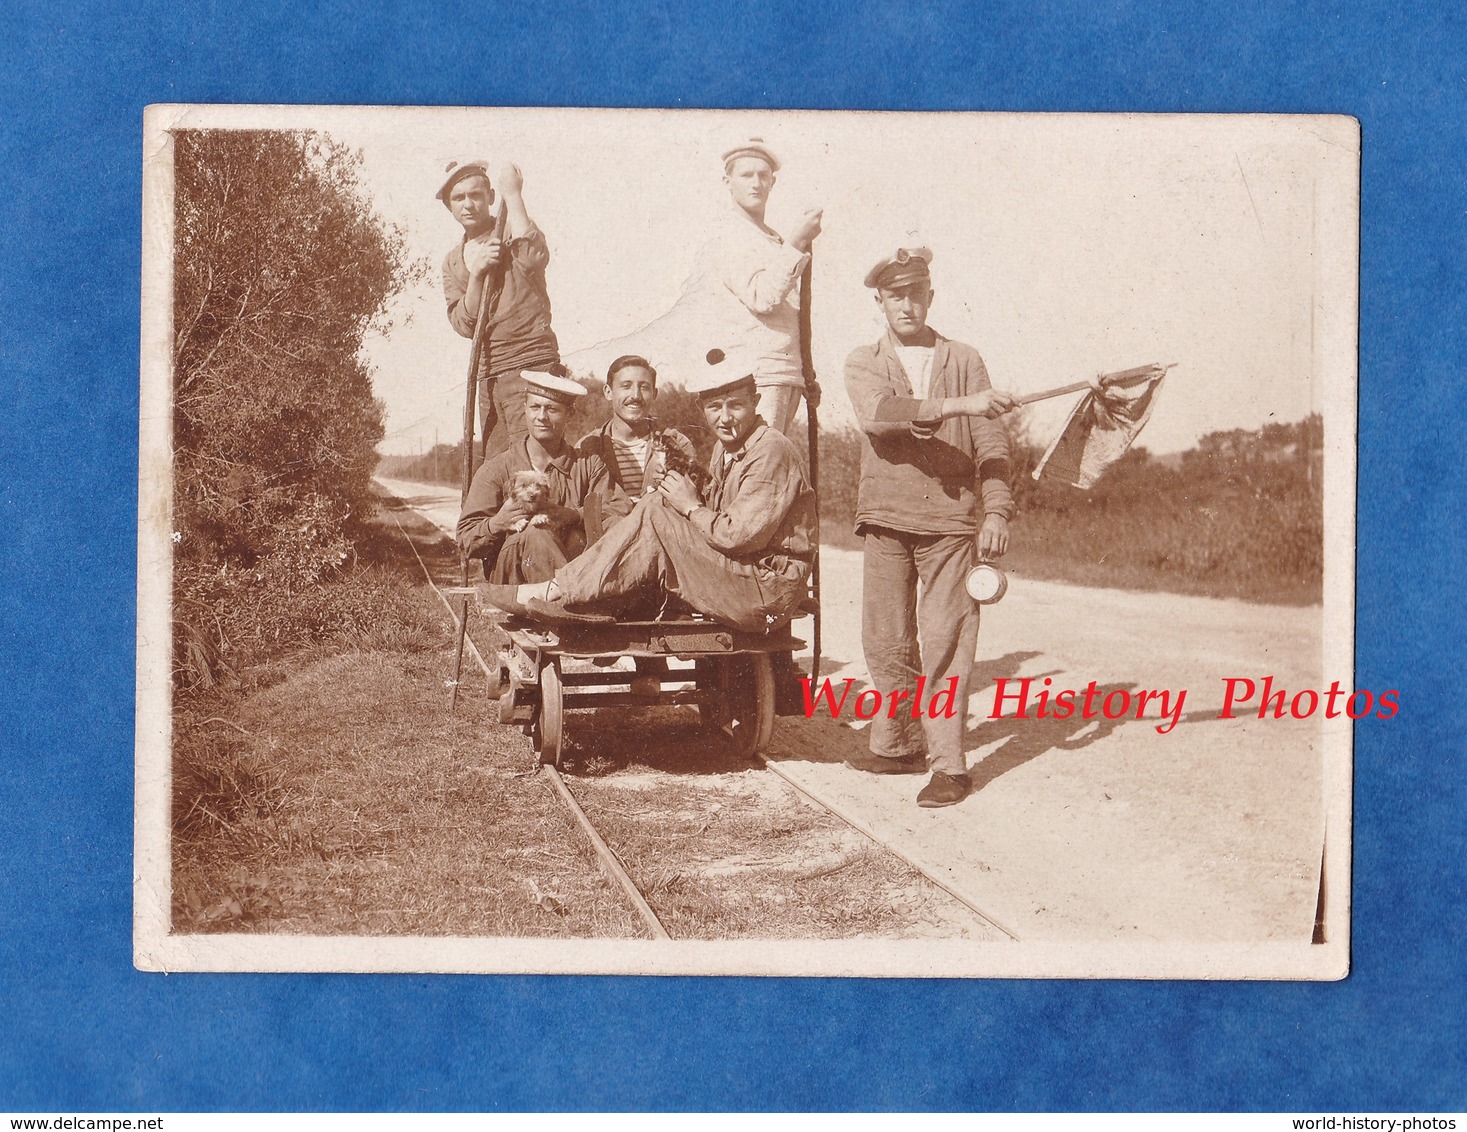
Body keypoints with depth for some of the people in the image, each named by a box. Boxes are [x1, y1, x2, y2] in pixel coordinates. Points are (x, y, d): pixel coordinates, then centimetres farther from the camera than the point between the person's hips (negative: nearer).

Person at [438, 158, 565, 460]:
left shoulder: (511, 233, 1)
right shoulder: (453, 262, 18)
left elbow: (534, 256, -25)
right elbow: (464, 324, 5)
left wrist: (513, 194, -16)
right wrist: (476, 273, -10)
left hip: (531, 366, -7)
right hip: (489, 376, 7)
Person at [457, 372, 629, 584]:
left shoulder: (589, 464, 14)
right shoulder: (495, 470, 8)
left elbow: (621, 512, -3)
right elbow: (466, 541, 1)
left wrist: (574, 515, -20)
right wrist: (498, 523, -21)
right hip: (511, 579, -1)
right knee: (535, 533, -33)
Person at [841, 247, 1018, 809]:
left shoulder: (964, 361, 11)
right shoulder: (863, 364, 11)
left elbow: (990, 444, 6)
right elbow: (879, 413, -13)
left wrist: (996, 511, -6)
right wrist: (957, 405, -23)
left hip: (952, 520, -2)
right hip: (887, 519, 2)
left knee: (945, 643, -8)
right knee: (885, 641, 6)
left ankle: (949, 763, -6)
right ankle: (898, 745, 22)